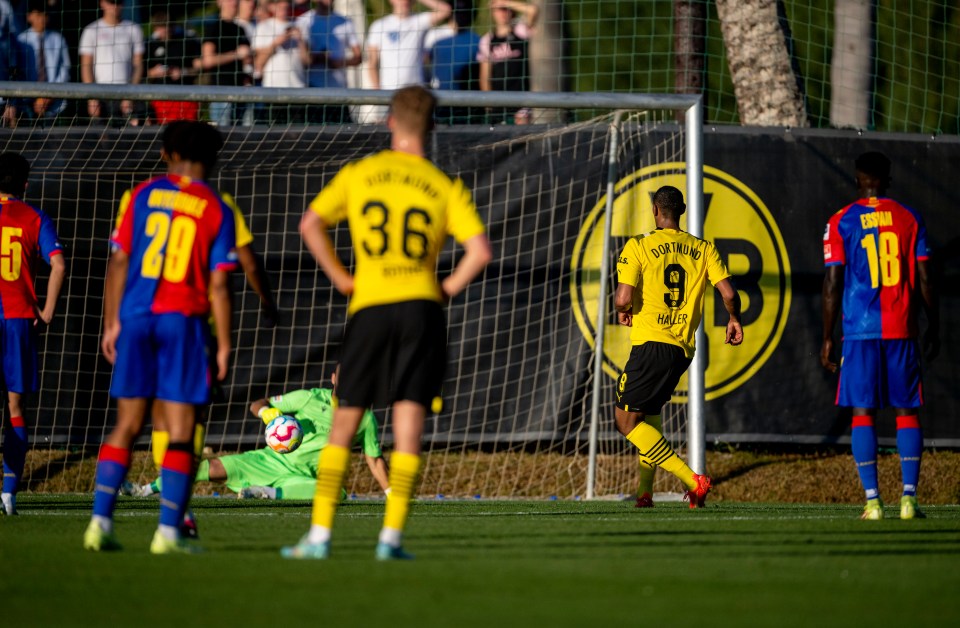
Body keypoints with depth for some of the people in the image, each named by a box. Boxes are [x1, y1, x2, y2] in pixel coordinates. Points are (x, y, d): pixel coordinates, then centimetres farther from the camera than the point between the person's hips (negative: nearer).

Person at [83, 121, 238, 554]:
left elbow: (119, 261, 3)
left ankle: (100, 520, 0)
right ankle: (168, 530, -4)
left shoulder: (143, 195, 6)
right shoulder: (217, 209, 1)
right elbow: (218, 285, -3)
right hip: (184, 322, -2)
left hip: (136, 317, 2)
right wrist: (223, 346, 1)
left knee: (126, 426, 9)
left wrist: (112, 322, 8)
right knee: (180, 433, 1)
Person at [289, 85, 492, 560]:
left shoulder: (358, 174, 6)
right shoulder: (445, 188, 4)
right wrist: (447, 289, 7)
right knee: (408, 428, 2)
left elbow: (311, 225, 2)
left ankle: (319, 535, 4)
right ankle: (391, 536, -4)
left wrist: (339, 278, 9)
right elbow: (480, 250, -6)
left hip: (369, 307, 0)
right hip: (421, 307, 0)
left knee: (343, 425, 7)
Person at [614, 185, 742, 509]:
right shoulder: (704, 249, 8)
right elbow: (729, 293, 0)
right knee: (649, 412, 24)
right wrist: (734, 319, 21)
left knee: (627, 421, -4)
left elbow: (623, 298, -12)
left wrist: (622, 311, 11)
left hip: (652, 343, -6)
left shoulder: (638, 247, -4)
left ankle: (694, 481, -17)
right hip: (684, 348, 6)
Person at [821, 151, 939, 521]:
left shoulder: (841, 223, 1)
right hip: (902, 330, 1)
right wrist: (934, 327, 15)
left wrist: (827, 338, 3)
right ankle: (909, 498, -4)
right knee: (907, 411, 5)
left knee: (863, 412, 2)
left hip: (860, 331, -1)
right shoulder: (909, 219, 5)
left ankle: (872, 500, -6)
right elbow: (924, 280, 5)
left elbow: (832, 283, -2)